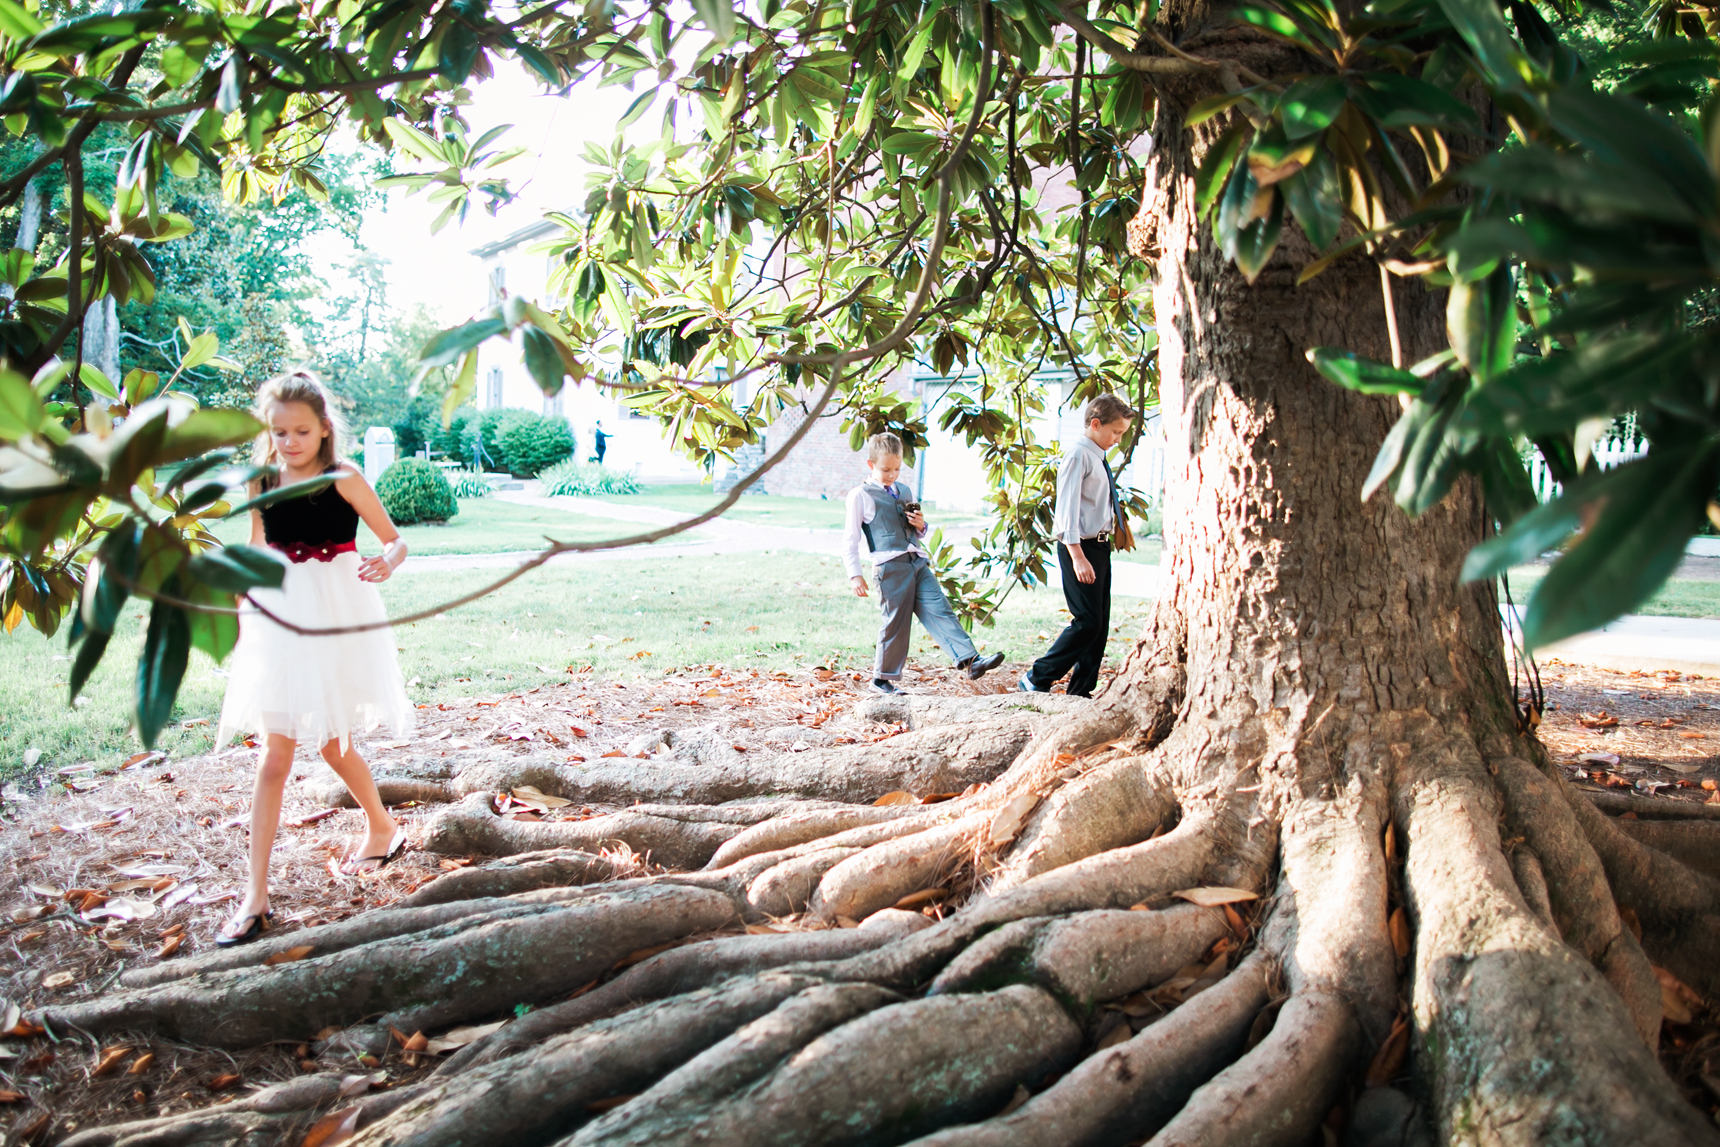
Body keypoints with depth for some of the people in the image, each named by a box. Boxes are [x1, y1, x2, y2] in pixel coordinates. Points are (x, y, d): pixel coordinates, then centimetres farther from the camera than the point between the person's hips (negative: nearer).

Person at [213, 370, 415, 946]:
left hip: (336, 621, -3)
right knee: (274, 757, -1)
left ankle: (381, 827, 41)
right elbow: (256, 556, 13)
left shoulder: (343, 479, -9)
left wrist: (387, 561, -29)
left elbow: (396, 540, -7)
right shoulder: (262, 486, 2)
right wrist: (238, 616, 13)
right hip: (278, 623, 3)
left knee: (332, 743, 11)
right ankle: (256, 898, 1)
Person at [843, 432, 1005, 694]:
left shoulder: (904, 492, 21)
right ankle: (882, 679, 12)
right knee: (895, 623, -1)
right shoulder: (860, 496, 1)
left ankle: (971, 660, -15)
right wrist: (855, 575, -8)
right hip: (891, 567, -6)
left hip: (918, 563, 6)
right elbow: (850, 539, 0)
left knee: (939, 611, -5)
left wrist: (920, 525, 7)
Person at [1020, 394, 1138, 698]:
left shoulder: (1097, 457, 15)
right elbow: (1067, 508, -19)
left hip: (1100, 545, 10)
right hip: (1081, 546, -9)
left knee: (1100, 624, 9)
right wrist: (1077, 556, -23)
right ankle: (1036, 679, -1)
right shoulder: (1078, 456, -13)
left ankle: (1080, 691, 15)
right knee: (1087, 621, -11)